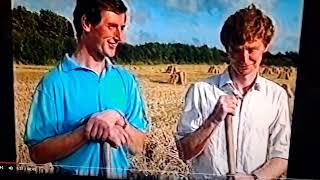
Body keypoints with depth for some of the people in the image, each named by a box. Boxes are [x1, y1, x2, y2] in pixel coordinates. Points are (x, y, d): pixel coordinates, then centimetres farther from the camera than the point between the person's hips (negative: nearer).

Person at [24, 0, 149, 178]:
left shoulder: (126, 80, -3)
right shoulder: (55, 81, -13)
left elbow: (137, 147, -4)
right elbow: (38, 153, -14)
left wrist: (117, 118, -20)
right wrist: (87, 131, -25)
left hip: (121, 173, 3)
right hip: (74, 172, -3)